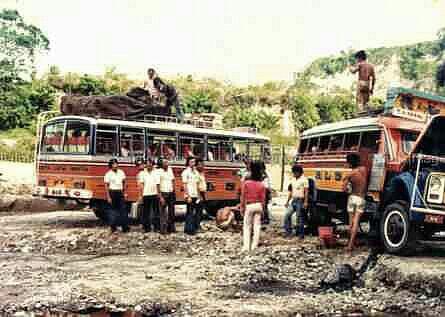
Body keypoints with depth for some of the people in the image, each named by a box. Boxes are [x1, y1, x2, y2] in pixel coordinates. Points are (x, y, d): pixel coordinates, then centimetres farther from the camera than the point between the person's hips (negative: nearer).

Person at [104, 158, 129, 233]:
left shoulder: (121, 172, 7)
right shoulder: (108, 174, -5)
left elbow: (124, 183, 14)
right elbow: (106, 186, -6)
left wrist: (125, 193, 8)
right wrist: (108, 197, -11)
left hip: (120, 193, 3)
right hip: (112, 193, -3)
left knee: (123, 210, -3)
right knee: (113, 210, 3)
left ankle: (125, 227, 0)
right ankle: (113, 227, 14)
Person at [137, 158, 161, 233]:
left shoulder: (156, 173, 6)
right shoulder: (142, 173, 4)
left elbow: (158, 184, 5)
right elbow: (141, 184, 0)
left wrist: (159, 194, 1)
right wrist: (140, 195, -6)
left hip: (155, 194, 1)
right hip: (146, 195, -1)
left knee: (156, 211, 2)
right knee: (146, 212, 4)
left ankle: (156, 226, 8)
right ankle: (147, 227, 12)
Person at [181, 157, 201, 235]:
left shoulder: (196, 172, 13)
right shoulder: (186, 172, -7)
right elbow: (185, 185, -11)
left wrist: (198, 195, 12)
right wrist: (188, 196, -17)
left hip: (195, 196, 7)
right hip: (190, 196, -7)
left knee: (195, 213, 9)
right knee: (190, 213, -5)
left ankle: (187, 229, 18)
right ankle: (190, 229, 1)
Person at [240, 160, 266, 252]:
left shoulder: (246, 183, -9)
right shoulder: (261, 185, -1)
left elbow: (243, 197, -6)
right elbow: (263, 198, 4)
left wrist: (242, 208, 3)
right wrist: (262, 208, 13)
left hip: (249, 206, -3)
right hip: (258, 206, 3)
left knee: (247, 226, 3)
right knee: (257, 226, 9)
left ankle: (246, 247, -3)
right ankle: (254, 246, 11)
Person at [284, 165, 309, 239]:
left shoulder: (304, 180, -7)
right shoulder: (293, 180, 14)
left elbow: (306, 191, -12)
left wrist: (306, 202, -19)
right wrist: (287, 201, 18)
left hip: (300, 200, -7)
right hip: (293, 200, 7)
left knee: (300, 218, -2)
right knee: (287, 215, 2)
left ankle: (300, 234, 6)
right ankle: (288, 232, 11)